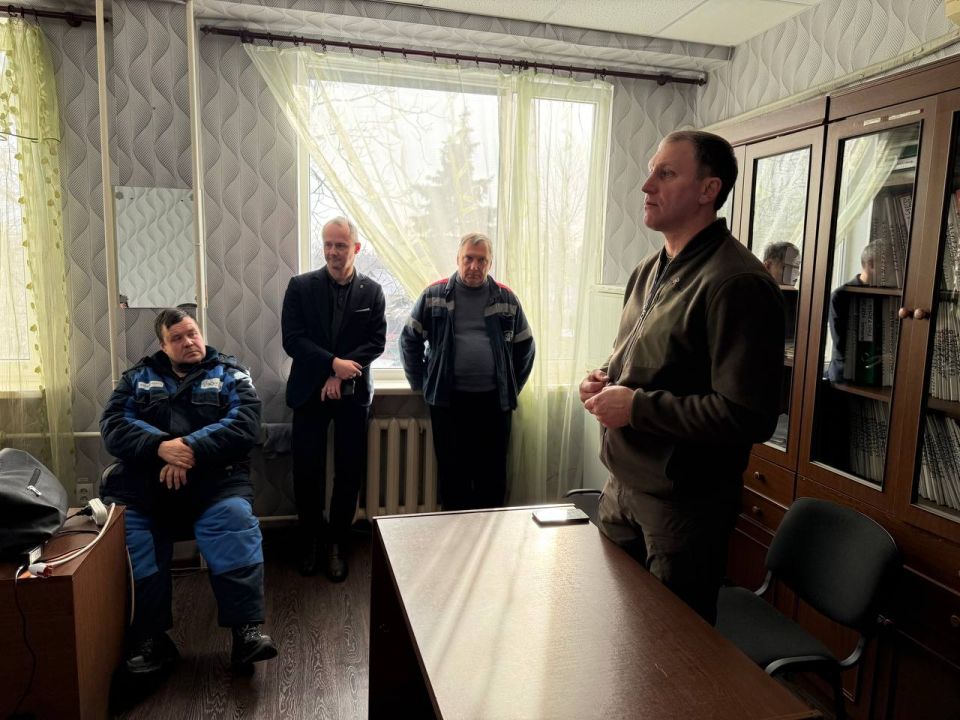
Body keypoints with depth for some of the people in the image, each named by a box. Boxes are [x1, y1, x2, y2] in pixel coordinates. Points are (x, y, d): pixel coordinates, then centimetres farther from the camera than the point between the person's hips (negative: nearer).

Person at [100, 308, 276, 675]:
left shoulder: (229, 373, 12)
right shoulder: (139, 376, 20)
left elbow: (244, 423, -4)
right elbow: (113, 425, 5)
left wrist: (192, 450, -18)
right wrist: (160, 447, -14)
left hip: (213, 476, -2)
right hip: (145, 477, 3)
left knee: (233, 519, -31)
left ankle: (246, 630, -27)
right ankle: (149, 637, -14)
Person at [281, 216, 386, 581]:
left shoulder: (372, 292, 3)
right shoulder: (300, 286, 0)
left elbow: (377, 342, -3)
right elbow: (292, 339, -7)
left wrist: (341, 373, -14)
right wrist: (333, 364, -17)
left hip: (352, 393, 1)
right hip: (309, 391, 0)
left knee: (349, 472, 5)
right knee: (307, 471, 4)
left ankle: (338, 542, 22)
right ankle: (310, 539, 24)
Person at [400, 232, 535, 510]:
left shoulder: (506, 299, 5)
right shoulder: (435, 295, 1)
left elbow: (525, 346, 14)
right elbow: (410, 339, 8)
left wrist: (513, 388, 11)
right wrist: (421, 382, 5)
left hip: (494, 400, 1)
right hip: (448, 399, -1)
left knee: (492, 474, 8)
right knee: (452, 473, 7)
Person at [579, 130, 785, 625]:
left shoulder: (736, 282, -21)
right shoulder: (649, 270, 9)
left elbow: (749, 416, -26)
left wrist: (636, 407, -22)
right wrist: (607, 381, 0)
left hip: (684, 505, -8)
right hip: (622, 488, 8)